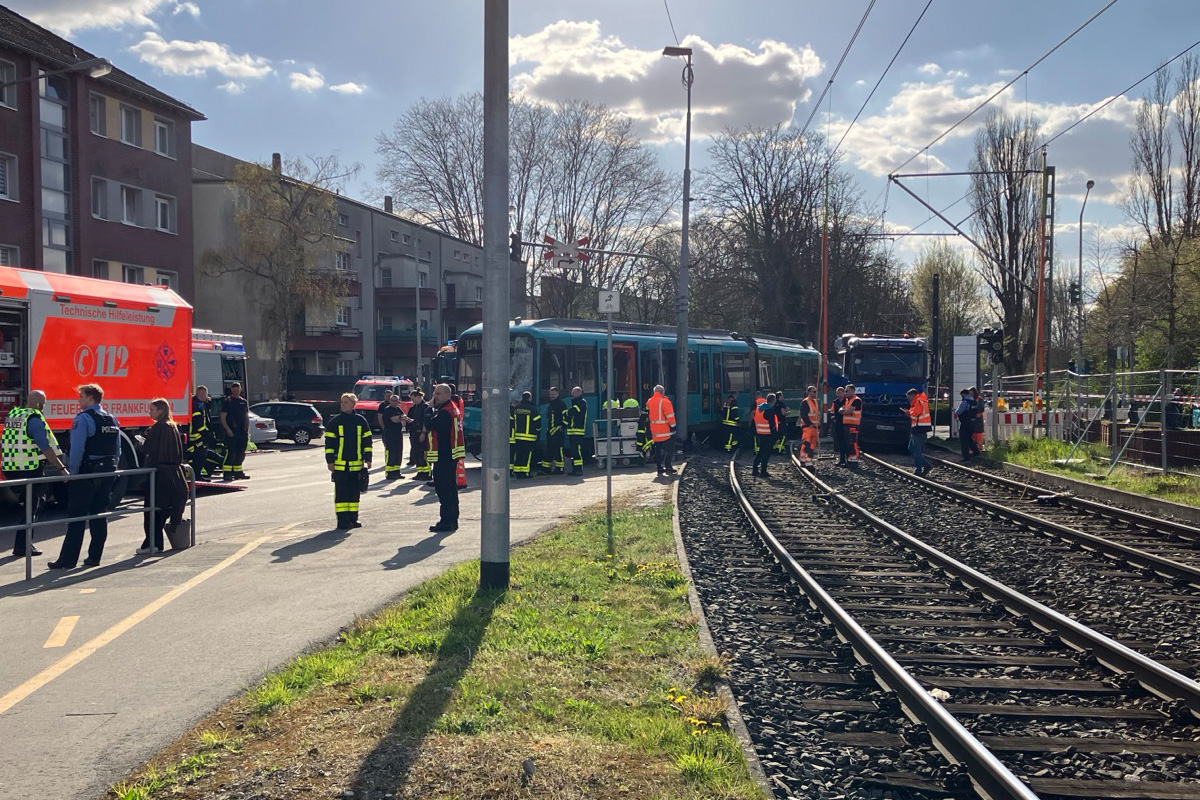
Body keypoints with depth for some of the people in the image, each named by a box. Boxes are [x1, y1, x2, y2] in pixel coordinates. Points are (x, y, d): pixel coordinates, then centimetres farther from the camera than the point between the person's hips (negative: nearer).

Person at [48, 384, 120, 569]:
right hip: (106, 474, 7)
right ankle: (94, 557, 13)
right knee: (99, 515, 10)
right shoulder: (112, 420, 13)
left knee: (76, 517, -4)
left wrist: (72, 472, -11)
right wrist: (110, 469, 17)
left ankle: (68, 559, -3)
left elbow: (77, 449, -18)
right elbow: (117, 450, 14)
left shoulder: (83, 419, -11)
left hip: (87, 473, -7)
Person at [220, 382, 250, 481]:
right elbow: (223, 418, -6)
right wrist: (228, 429, -16)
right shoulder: (227, 401, -1)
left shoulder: (244, 402, 16)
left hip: (242, 432, 6)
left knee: (241, 454, 9)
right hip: (232, 432, -6)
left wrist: (247, 430, 11)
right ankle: (227, 473, -8)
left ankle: (238, 472, 18)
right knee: (231, 453, -10)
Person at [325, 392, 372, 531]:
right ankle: (342, 519, 0)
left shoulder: (361, 421, 6)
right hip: (340, 464, -2)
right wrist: (330, 461, -5)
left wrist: (368, 459, 6)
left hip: (357, 464, 2)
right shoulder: (335, 422, 0)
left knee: (355, 492, 7)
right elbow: (329, 442, 1)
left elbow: (367, 441, 11)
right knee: (341, 493, -3)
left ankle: (353, 518, 16)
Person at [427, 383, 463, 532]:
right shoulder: (452, 408, 15)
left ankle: (446, 522, -7)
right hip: (451, 454, 11)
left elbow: (429, 424, -23)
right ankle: (453, 520, 23)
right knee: (451, 488, 16)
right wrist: (433, 409, 3)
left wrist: (430, 408, -15)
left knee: (443, 489, -8)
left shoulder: (445, 412, -18)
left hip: (443, 456, -11)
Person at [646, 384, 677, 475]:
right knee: (668, 448, 0)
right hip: (665, 430, -6)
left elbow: (648, 409, 26)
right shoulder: (665, 401, -13)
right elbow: (670, 415, -15)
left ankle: (660, 468, 12)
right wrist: (673, 426, -11)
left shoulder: (650, 402, 6)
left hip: (654, 429, 6)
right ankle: (668, 467, -5)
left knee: (658, 449, 11)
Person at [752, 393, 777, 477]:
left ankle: (755, 470, 17)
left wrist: (755, 434, 18)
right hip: (768, 435, -7)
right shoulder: (770, 410, -15)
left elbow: (755, 421, 13)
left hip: (759, 434, 7)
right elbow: (772, 424, -17)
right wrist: (774, 436, -13)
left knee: (760, 452, 18)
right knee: (767, 453, 0)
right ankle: (763, 471, -2)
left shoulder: (758, 408, 9)